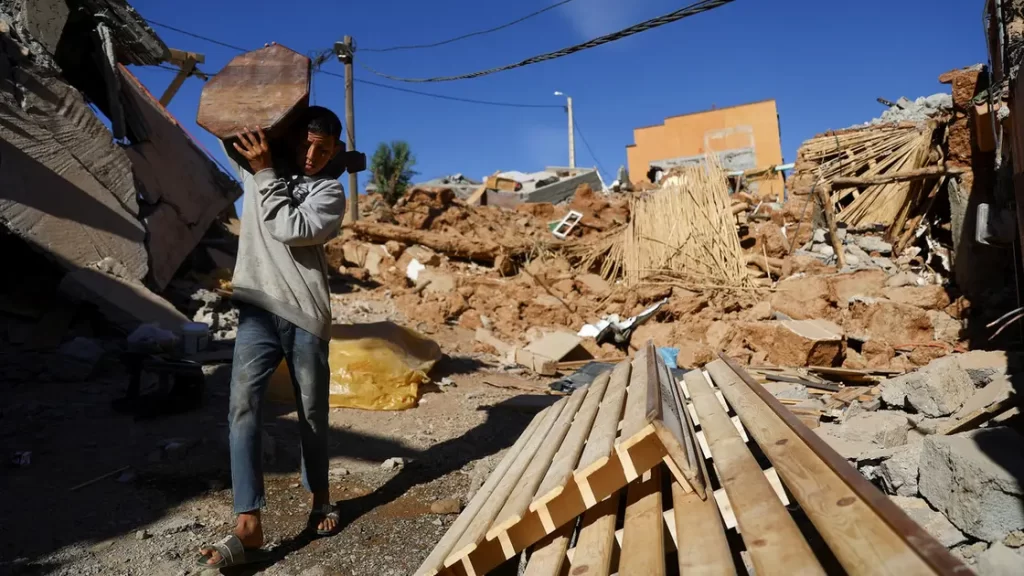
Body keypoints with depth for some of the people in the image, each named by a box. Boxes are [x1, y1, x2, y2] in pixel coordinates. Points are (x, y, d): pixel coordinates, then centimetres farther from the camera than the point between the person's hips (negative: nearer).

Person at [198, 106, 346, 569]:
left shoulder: (330, 192, 3)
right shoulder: (255, 165, 14)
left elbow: (291, 229, -14)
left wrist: (267, 173, -10)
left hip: (305, 316, -2)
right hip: (257, 310, 2)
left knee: (312, 414, 6)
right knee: (243, 405, -13)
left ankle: (320, 498, 28)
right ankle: (248, 527, -13)